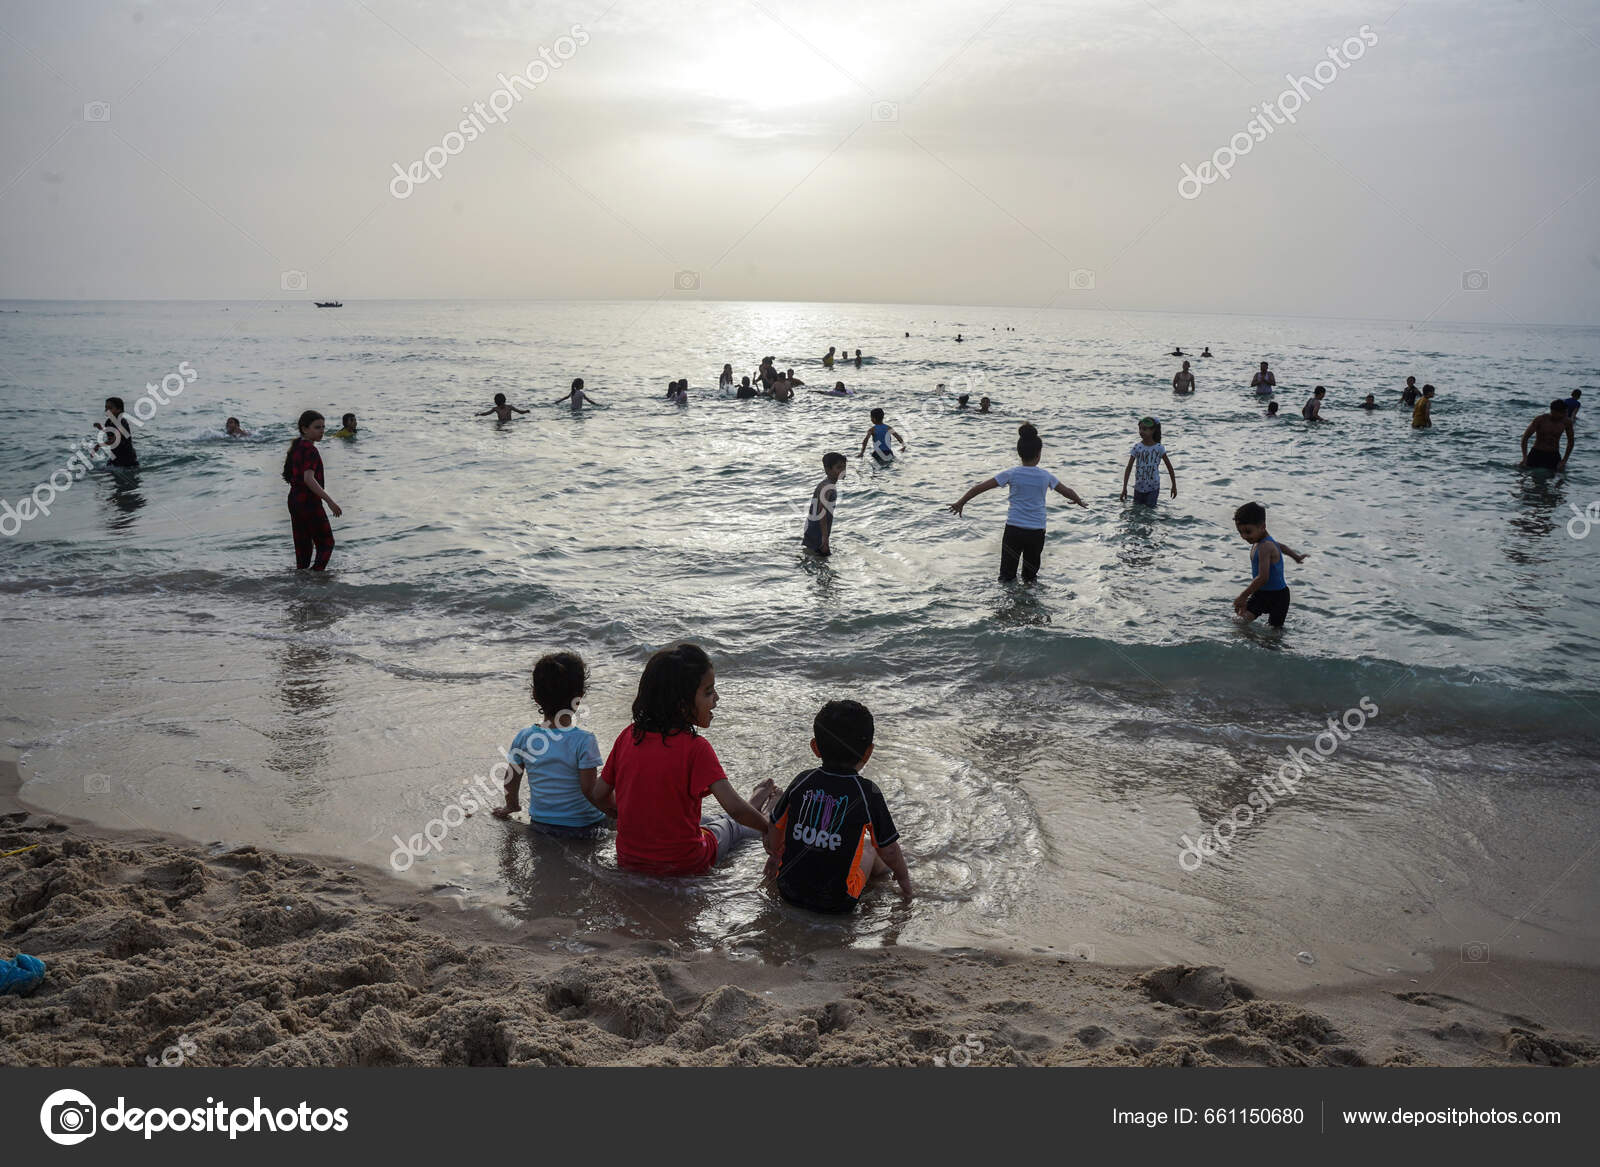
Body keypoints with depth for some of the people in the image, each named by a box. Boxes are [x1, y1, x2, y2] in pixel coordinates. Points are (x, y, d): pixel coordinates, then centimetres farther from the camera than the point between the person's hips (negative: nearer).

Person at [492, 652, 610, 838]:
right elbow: (589, 791, -22)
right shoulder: (584, 741, -22)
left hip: (540, 824, 5)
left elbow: (511, 780, 4)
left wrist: (511, 806, 24)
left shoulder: (523, 738, -9)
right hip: (582, 828, -5)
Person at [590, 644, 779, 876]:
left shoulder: (628, 736, -7)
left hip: (628, 860, 5)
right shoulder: (695, 747, -23)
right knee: (732, 823, 25)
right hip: (684, 865, -5)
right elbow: (734, 808, -26)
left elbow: (599, 796, 2)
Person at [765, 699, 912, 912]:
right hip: (837, 902, -3)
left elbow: (774, 829, 9)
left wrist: (774, 856, 30)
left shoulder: (802, 782, -3)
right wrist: (904, 879, 16)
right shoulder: (868, 793, -12)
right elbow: (889, 851, -4)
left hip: (789, 891, 3)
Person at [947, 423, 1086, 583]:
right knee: (1030, 576, 16)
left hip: (1013, 530, -2)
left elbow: (980, 487, -4)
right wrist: (1079, 501, 38)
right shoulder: (1046, 476, 0)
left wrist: (960, 502, 8)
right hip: (1036, 533, 2)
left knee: (1007, 576, 5)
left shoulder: (1012, 474, -5)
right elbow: (1067, 492, 16)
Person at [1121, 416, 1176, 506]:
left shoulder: (1159, 448, -9)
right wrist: (1124, 487, -10)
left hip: (1153, 488, -2)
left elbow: (1169, 467, 1)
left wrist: (1174, 486, 3)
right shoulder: (1137, 448, -7)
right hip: (1139, 488, 2)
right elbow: (1128, 468, -4)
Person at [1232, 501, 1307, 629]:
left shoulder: (1265, 547, -28)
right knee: (1240, 620, -7)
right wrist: (1296, 556, 45)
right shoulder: (1258, 542, 2)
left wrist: (1243, 596, -28)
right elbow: (1282, 546, 24)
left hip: (1277, 595, -8)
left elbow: (1263, 578, -35)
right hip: (1261, 593, 8)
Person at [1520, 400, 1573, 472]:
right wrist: (1525, 458, -16)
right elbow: (1525, 437, -8)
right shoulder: (1540, 419, -13)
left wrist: (1564, 461, -3)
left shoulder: (1567, 422, -7)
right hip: (1536, 454, -2)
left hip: (1554, 456, 2)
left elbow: (1570, 442, 5)